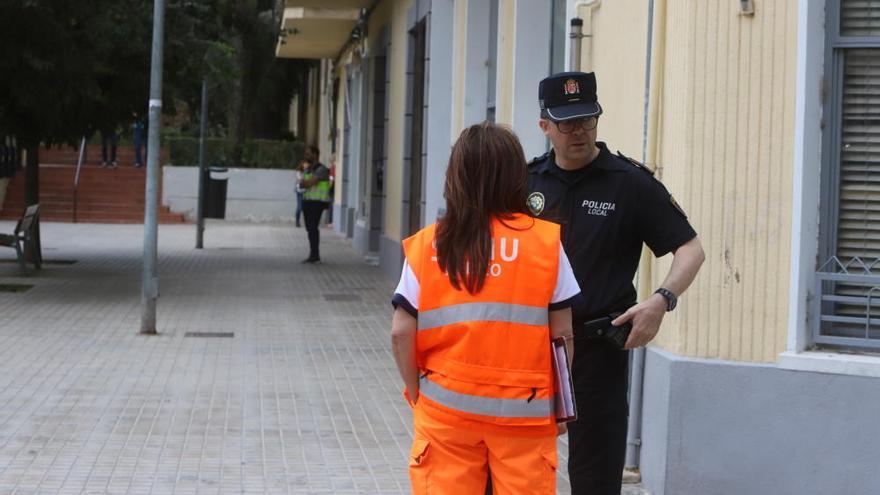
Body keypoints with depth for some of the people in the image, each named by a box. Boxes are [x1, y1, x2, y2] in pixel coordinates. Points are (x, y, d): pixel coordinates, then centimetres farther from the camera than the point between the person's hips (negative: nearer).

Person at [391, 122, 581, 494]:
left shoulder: (426, 245, -2)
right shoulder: (546, 241, -5)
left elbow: (401, 334, -4)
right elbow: (562, 333, -3)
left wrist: (416, 394, 10)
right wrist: (560, 405, 8)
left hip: (446, 408, 1)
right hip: (523, 410, -1)